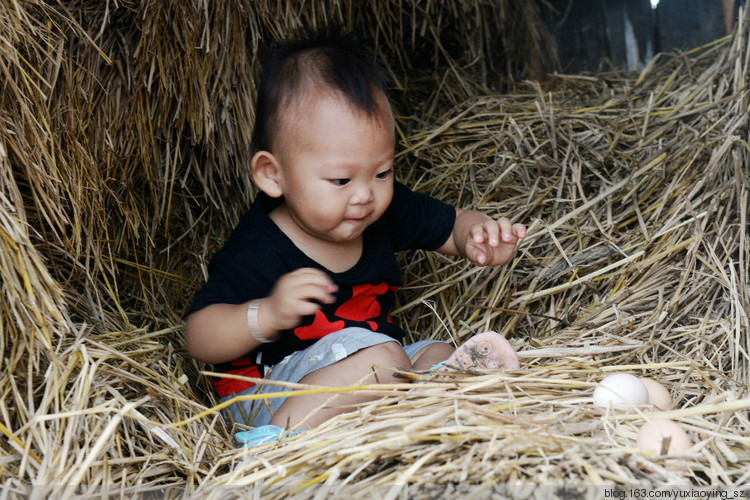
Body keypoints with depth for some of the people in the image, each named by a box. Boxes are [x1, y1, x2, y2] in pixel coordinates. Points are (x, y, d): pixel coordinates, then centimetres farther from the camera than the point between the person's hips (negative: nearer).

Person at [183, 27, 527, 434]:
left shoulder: (385, 211, -5)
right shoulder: (258, 251, -24)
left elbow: (451, 224, 8)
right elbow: (198, 338, -25)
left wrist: (479, 237, -17)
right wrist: (267, 314, -44)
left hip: (367, 377, 8)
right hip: (269, 394, -7)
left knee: (439, 353, -14)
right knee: (380, 358, -30)